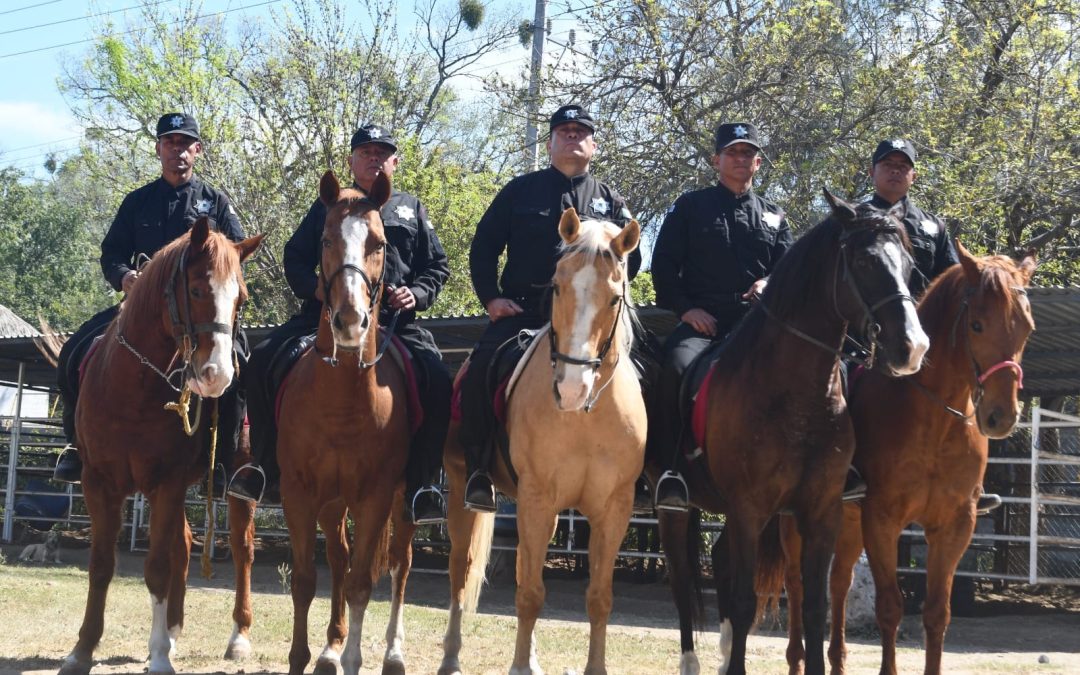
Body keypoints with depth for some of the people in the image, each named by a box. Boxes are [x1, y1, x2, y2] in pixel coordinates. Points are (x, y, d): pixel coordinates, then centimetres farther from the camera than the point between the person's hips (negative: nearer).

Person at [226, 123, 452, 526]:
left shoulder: (411, 210, 20)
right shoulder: (328, 207, 20)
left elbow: (438, 266, 17)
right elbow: (295, 259, 16)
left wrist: (417, 294, -4)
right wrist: (316, 291, -5)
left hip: (395, 319, -1)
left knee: (437, 380, -27)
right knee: (263, 360, -20)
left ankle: (420, 486, -20)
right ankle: (263, 464, -8)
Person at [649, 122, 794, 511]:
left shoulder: (773, 217, 24)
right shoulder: (690, 207, 16)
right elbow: (663, 264, 9)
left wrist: (770, 283, -6)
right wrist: (684, 307, -5)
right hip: (701, 318, -2)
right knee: (677, 367, -34)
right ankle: (669, 470, -29)